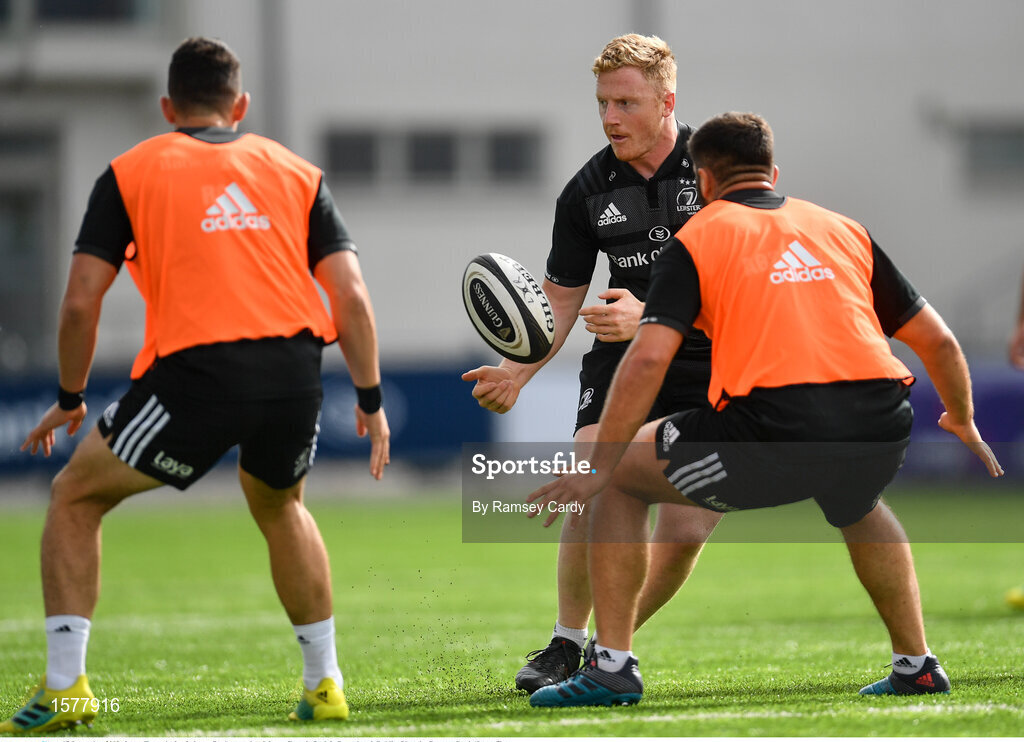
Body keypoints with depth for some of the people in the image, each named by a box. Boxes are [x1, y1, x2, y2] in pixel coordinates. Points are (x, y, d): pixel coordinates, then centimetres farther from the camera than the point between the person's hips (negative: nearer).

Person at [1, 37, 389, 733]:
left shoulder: (131, 172, 13)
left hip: (195, 372, -3)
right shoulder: (296, 172, 19)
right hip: (295, 369, 3)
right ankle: (324, 683, 30)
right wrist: (371, 400, 19)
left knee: (76, 497, 16)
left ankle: (65, 686, 7)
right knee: (280, 506, 33)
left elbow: (81, 302, 7)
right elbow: (353, 297, 10)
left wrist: (70, 399, 20)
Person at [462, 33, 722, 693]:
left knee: (686, 532, -8)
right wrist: (520, 371, -7)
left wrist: (650, 315, -27)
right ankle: (568, 645, 0)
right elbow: (563, 298, 8)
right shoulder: (588, 191, 0)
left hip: (708, 365, -2)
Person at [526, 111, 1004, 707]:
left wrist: (599, 468, 2)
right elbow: (938, 340, 24)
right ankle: (917, 665, 35)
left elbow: (648, 359, -2)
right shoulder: (843, 228, 24)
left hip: (772, 432, -5)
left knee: (622, 476, 18)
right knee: (858, 502, 41)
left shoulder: (698, 238, 12)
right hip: (879, 430, 5)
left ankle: (613, 665, 11)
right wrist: (963, 422, 42)